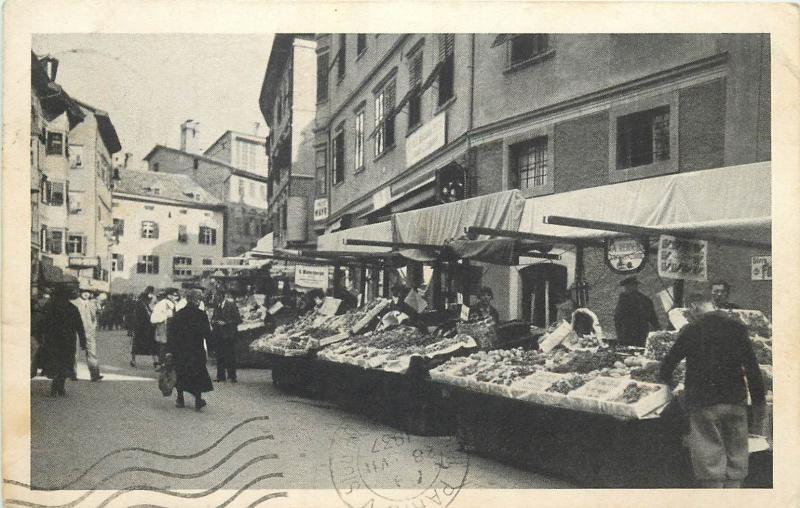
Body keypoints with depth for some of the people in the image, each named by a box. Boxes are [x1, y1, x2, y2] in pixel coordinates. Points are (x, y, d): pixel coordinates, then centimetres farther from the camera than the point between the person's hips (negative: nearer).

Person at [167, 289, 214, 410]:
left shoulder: (178, 314, -2)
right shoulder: (201, 315, -10)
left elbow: (172, 333, -2)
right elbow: (207, 334, -10)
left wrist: (170, 350, 0)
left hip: (180, 350, 2)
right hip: (197, 350, -2)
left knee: (180, 374, 14)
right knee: (198, 374, 8)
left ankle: (180, 399, 18)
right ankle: (198, 400, 3)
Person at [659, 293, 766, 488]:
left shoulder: (690, 330, -6)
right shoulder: (737, 328, 1)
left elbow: (669, 362, 0)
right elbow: (753, 369, 0)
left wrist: (665, 380, 20)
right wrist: (759, 404, 6)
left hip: (704, 402, -3)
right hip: (736, 401, 3)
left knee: (710, 459, 4)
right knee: (736, 458, 14)